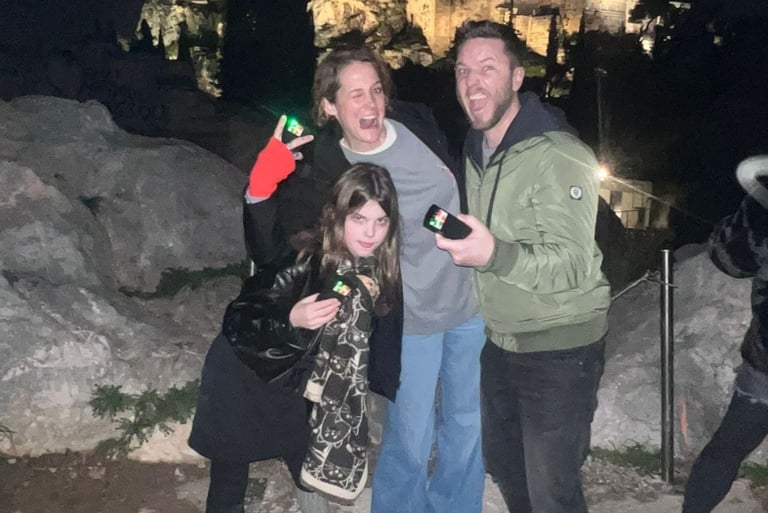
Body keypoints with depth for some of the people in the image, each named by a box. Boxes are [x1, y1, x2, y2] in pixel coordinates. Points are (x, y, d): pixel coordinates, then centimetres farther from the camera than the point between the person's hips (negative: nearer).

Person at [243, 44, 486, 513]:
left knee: (468, 427, 20)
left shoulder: (418, 122, -5)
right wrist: (260, 193, -36)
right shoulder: (326, 176, -17)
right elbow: (274, 252, -20)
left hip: (471, 303, 5)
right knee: (410, 444, 6)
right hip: (410, 323, -4)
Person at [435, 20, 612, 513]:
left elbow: (572, 265, -28)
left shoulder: (559, 157, -19)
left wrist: (494, 254, -43)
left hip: (559, 347, -7)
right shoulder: (474, 151, 7)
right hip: (500, 341, 8)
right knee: (503, 463, 22)